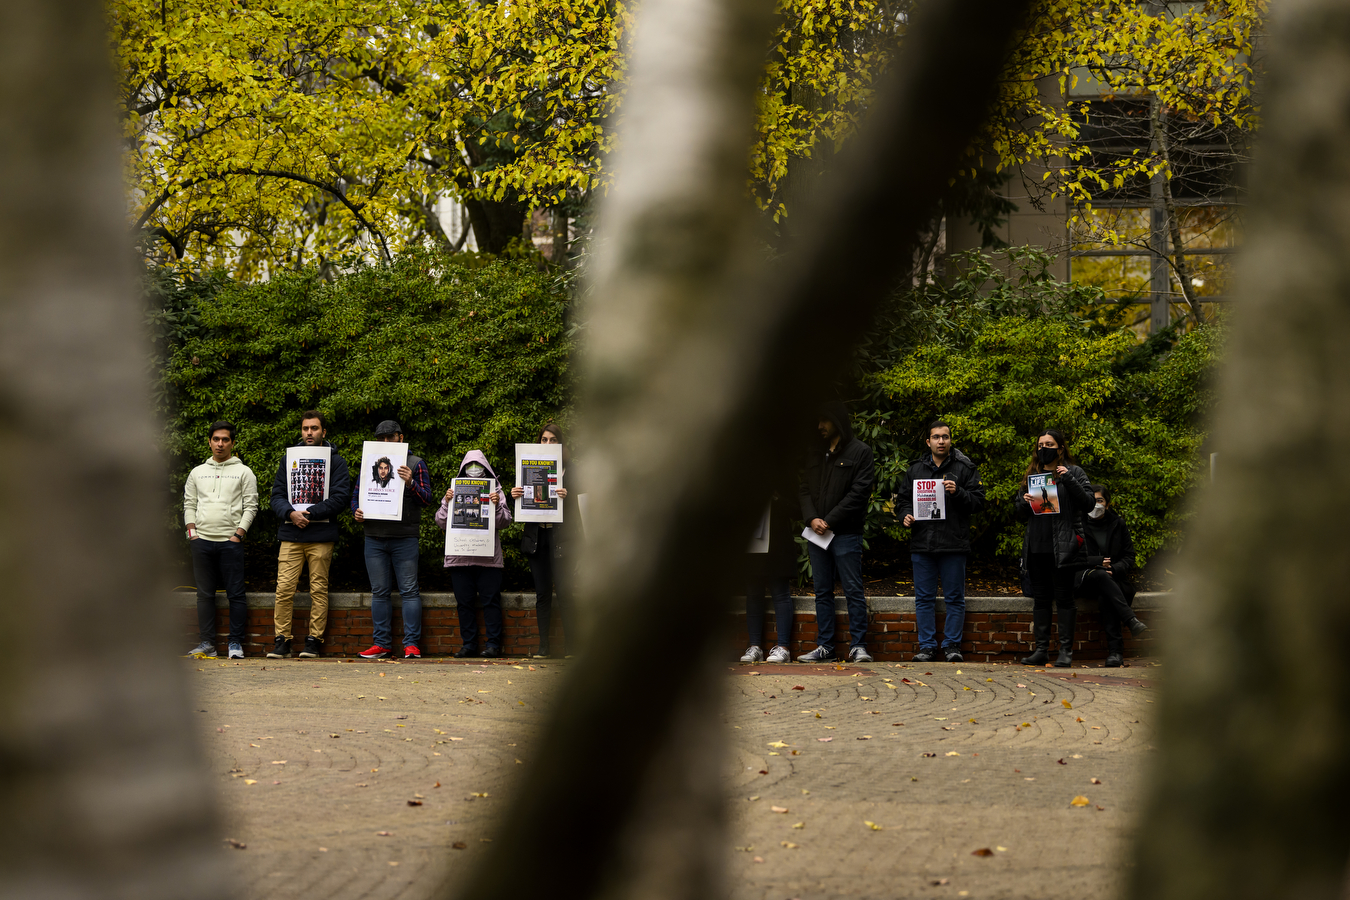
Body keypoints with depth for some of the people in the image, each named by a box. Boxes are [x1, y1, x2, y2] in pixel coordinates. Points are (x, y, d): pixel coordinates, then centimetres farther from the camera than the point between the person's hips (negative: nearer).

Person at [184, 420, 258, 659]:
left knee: (236, 594, -5)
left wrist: (239, 534, -9)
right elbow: (189, 504, 17)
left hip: (231, 541, -3)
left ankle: (235, 643, -1)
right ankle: (207, 643, 7)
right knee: (205, 594, 4)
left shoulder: (244, 472, 6)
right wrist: (192, 531, 3)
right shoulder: (197, 472, 16)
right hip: (202, 541, 3)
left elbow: (250, 507, 1)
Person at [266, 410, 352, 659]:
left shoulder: (336, 462, 5)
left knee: (319, 590, 1)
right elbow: (277, 496, 9)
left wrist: (310, 514, -13)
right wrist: (290, 513, -11)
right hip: (291, 536, 2)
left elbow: (341, 497, -5)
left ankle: (314, 640, 8)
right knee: (284, 589, -5)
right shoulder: (289, 459, 14)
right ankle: (282, 640, 0)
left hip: (321, 536, -2)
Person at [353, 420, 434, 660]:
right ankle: (381, 644, 10)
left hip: (404, 538, -3)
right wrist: (356, 511, -2)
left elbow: (426, 500, -2)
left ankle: (412, 644, -5)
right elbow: (356, 495, 19)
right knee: (379, 592, 5)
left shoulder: (415, 464, 5)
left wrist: (410, 483, -19)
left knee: (409, 591, -5)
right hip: (374, 537, 3)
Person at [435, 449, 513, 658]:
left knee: (490, 601, -4)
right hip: (460, 557, 2)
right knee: (464, 602, 4)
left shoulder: (495, 492, 10)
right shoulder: (454, 491, 14)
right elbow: (441, 523, 9)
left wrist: (497, 506, -14)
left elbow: (504, 522, 4)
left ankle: (493, 644, 0)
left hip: (489, 557, -2)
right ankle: (468, 644, 10)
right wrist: (447, 503, -6)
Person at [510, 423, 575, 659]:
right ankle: (543, 646, 7)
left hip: (560, 536, -3)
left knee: (563, 591, -6)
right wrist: (515, 495, -9)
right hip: (536, 537, 3)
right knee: (542, 592, 4)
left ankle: (572, 645, -1)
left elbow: (578, 505, -2)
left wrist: (566, 497, -22)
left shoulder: (569, 470, 2)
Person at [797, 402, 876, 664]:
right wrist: (812, 518, -6)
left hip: (846, 533, -6)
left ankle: (858, 646, -1)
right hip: (817, 533, 6)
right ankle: (825, 647, 10)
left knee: (853, 591, -4)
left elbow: (859, 492, -9)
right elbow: (803, 489, 13)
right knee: (822, 592, 7)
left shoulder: (860, 452, -1)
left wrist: (829, 521, -13)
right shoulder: (814, 454, 16)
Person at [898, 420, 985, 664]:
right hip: (922, 543, 3)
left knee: (954, 598, 1)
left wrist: (958, 492, -16)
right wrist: (906, 516, 1)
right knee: (924, 598, 5)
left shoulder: (965, 468, 4)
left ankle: (952, 645, 9)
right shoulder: (915, 470, 14)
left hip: (954, 543, -3)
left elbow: (978, 500, -1)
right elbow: (904, 499, 20)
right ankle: (927, 646, 10)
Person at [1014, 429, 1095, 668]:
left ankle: (1066, 650, -1)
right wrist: (1024, 502, -3)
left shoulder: (1073, 473, 4)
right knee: (1040, 598, 6)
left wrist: (1068, 479, -16)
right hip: (1037, 547, 5)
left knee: (1064, 598, -3)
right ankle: (1041, 650, 10)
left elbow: (1088, 503, -8)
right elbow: (1019, 515, 20)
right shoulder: (1032, 474, 17)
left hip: (1063, 547, -5)